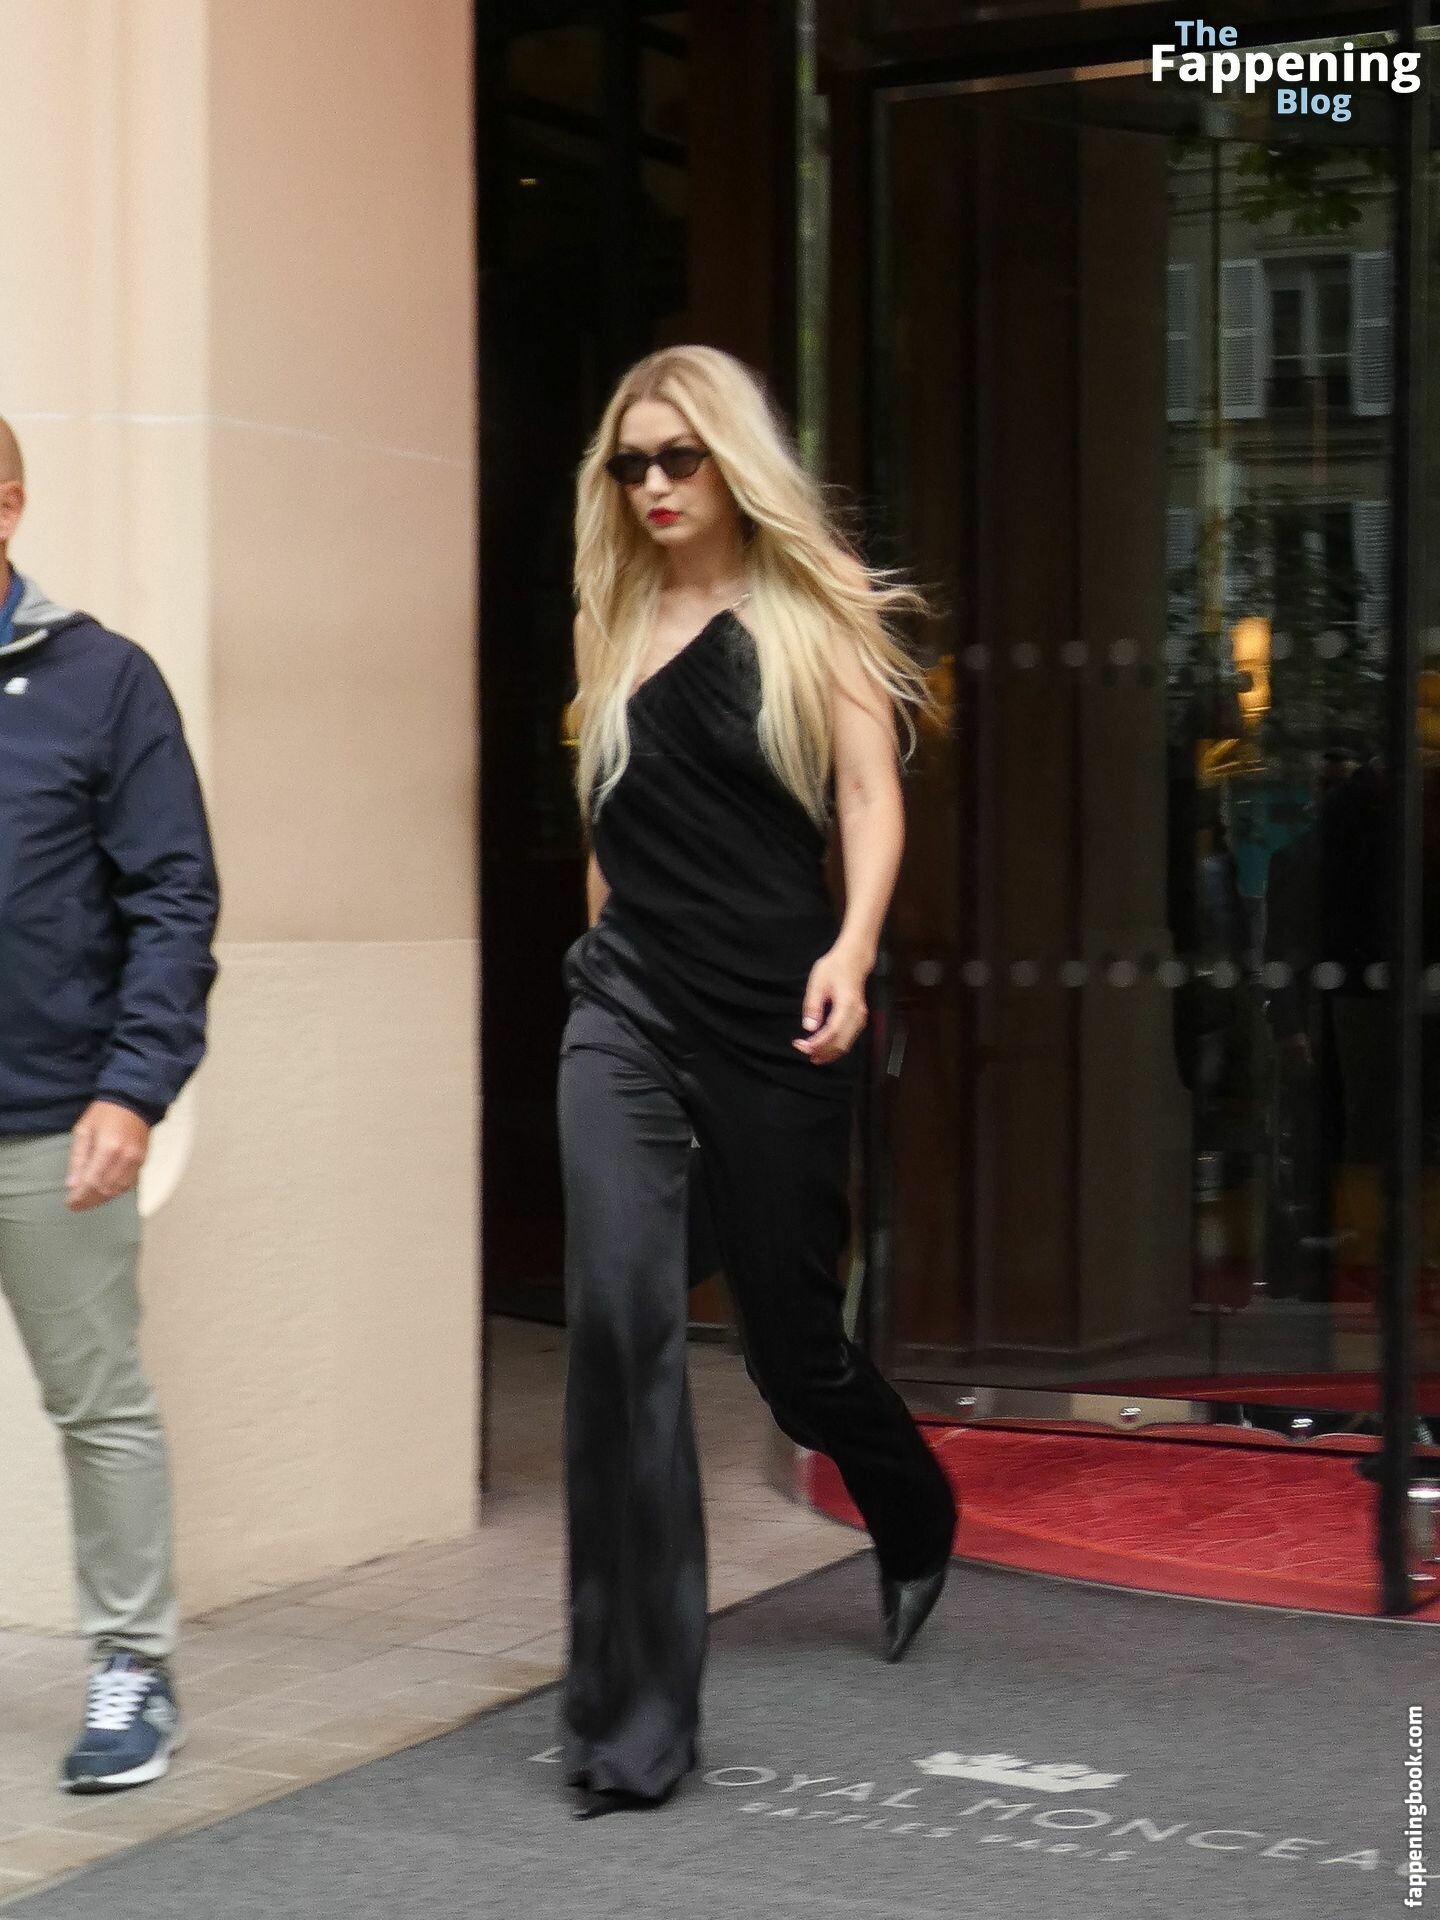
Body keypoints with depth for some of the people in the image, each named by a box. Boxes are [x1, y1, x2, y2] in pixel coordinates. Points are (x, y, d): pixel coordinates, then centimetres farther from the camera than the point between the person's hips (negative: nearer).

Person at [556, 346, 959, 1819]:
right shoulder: (609, 624, 11)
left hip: (771, 1021, -2)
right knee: (618, 1322, -17)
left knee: (792, 1343, 9)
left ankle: (916, 1523, 45)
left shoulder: (814, 607, 2)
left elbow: (870, 796, -5)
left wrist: (852, 949, -20)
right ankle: (631, 1719, -14)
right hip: (627, 1010, 2)